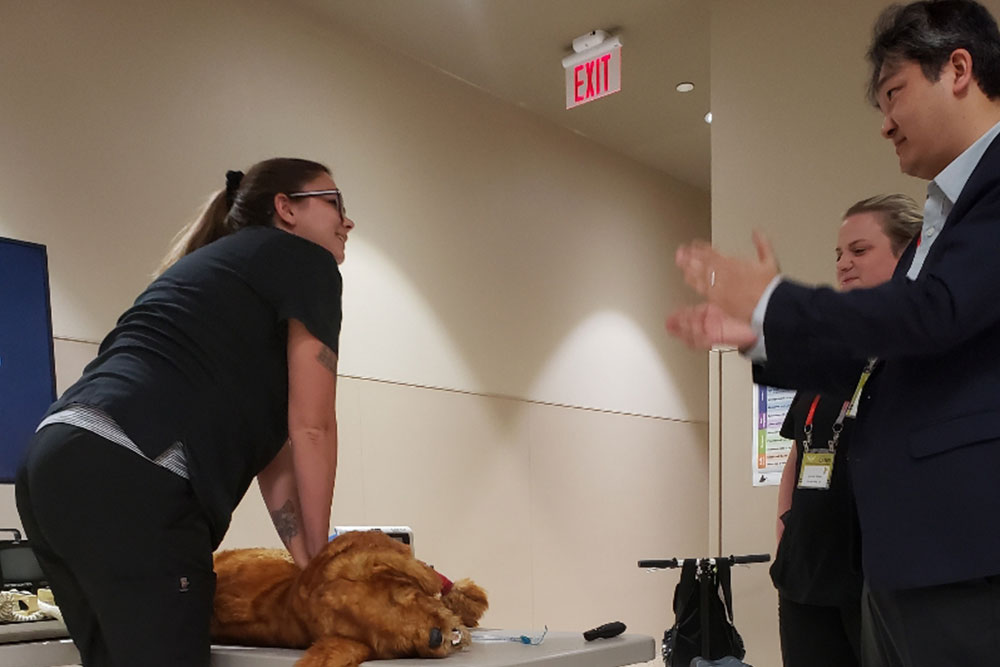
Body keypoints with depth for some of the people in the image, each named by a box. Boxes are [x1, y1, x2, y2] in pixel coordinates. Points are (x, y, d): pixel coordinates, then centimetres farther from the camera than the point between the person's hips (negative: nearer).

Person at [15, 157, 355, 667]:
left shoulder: (216, 265, 31)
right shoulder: (305, 260, 6)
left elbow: (269, 443, 24)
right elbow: (310, 430, 1)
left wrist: (306, 565, 21)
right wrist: (319, 560, 12)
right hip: (130, 483, -10)